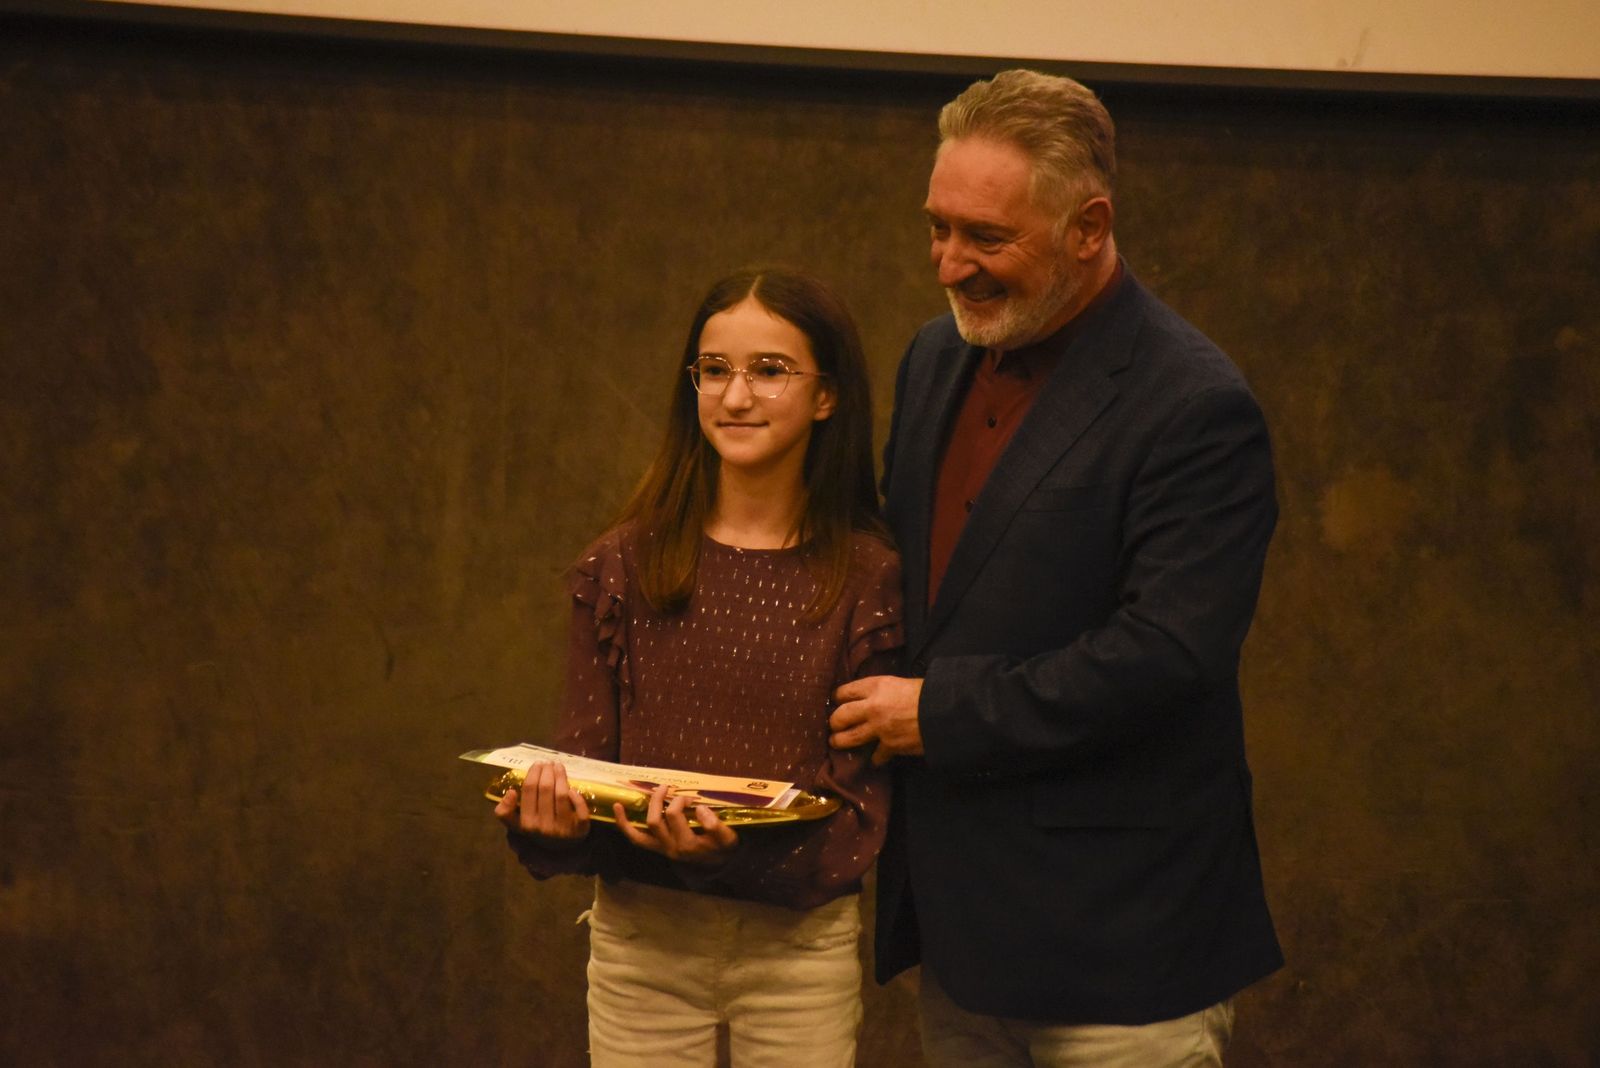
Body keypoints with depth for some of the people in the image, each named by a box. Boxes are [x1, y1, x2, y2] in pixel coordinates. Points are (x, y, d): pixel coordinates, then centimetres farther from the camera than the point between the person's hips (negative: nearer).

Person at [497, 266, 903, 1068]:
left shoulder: (869, 578, -5)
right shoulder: (623, 565, 0)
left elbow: (859, 806, -6)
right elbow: (585, 756, 3)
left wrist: (739, 848, -25)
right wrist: (547, 817, -20)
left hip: (800, 948, -1)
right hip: (640, 938, 1)